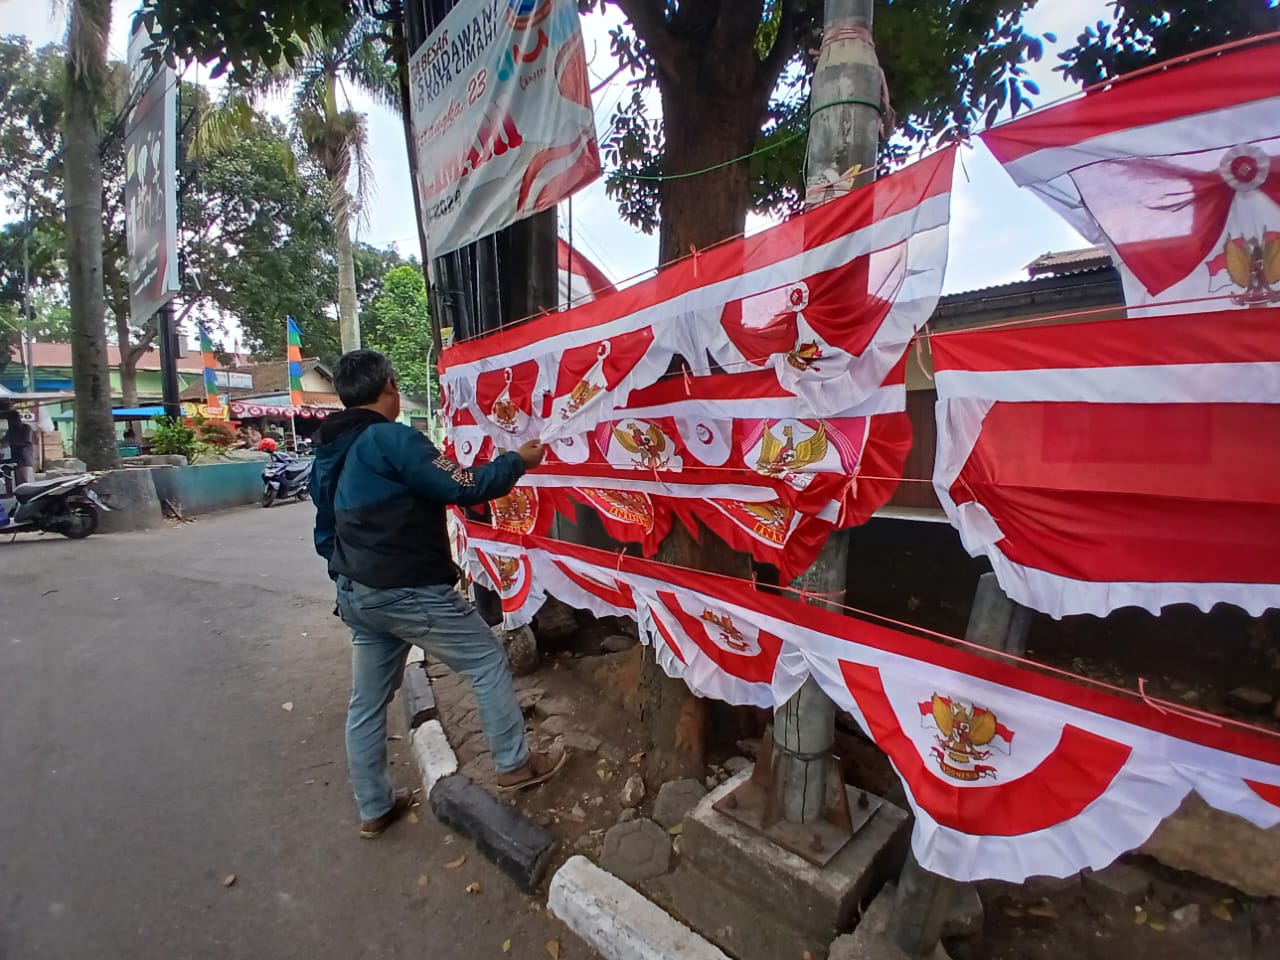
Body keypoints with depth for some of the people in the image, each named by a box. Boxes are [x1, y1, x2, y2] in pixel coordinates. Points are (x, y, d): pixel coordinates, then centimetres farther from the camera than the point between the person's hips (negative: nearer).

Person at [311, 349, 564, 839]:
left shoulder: (327, 456, 11)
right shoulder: (393, 439, -17)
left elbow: (324, 535, 17)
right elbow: (462, 488, -21)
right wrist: (517, 461, -8)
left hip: (357, 595, 9)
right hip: (410, 592, -9)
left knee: (367, 703, 18)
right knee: (488, 662, 8)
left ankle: (374, 808, 34)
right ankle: (514, 764, 20)